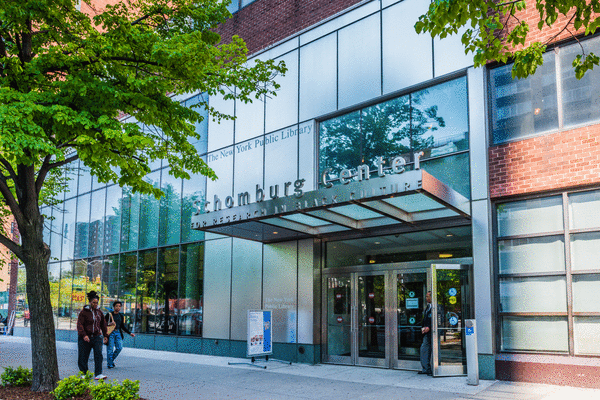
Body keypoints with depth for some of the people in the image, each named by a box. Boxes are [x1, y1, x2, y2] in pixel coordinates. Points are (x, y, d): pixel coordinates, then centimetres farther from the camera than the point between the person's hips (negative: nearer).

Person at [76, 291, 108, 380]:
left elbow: (103, 324, 21)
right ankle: (83, 374, 25)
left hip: (97, 336, 3)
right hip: (86, 338, -2)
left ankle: (98, 374, -16)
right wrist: (84, 335, -23)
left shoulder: (99, 312, 11)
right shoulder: (84, 312, -3)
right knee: (83, 356, 5)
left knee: (98, 354, -13)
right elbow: (79, 324, -11)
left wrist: (105, 335, 19)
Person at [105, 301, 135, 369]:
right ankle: (109, 363, 5)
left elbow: (123, 326, 18)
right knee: (110, 348, -6)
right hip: (111, 332, -5)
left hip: (118, 333, 5)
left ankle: (111, 360, 18)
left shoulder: (121, 316, 14)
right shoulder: (109, 314, 0)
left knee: (119, 347, -2)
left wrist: (129, 333, 11)